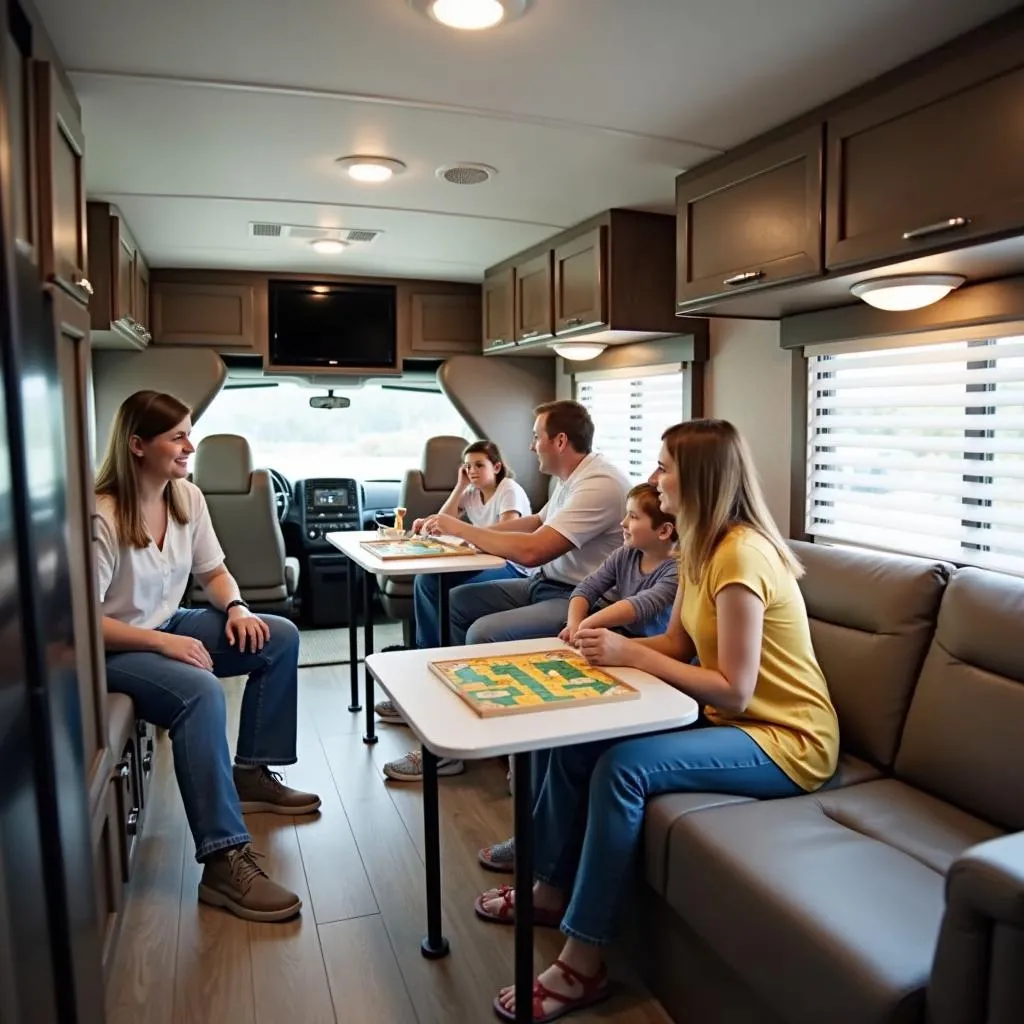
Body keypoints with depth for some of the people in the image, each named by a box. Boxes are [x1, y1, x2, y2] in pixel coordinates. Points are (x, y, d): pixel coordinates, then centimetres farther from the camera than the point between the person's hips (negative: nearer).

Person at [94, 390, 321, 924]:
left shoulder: (188, 497, -2)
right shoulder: (102, 517, -25)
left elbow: (214, 572, 7)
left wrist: (237, 608, -13)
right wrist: (163, 643, -28)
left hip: (170, 627, 8)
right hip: (114, 650, -8)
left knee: (280, 637, -4)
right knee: (202, 693, -35)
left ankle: (250, 774, 6)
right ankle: (224, 861, -30)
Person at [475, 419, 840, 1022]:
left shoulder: (741, 555, -25)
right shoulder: (702, 545, 5)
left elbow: (734, 692, -25)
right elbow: (678, 643, 8)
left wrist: (632, 654, -22)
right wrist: (608, 641, -10)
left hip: (784, 741, -9)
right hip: (733, 721, 9)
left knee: (622, 767, -27)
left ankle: (584, 965, -11)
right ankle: (553, 888, 17)